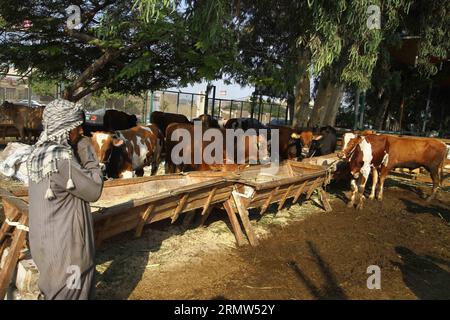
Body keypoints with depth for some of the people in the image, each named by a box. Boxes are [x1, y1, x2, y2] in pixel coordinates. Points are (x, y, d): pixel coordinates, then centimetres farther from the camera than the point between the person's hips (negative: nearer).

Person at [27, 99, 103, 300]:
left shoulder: (39, 153, 3)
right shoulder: (61, 159, -26)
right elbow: (93, 191, -17)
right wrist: (88, 154, -12)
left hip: (45, 241, 9)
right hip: (65, 245, -9)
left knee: (55, 290, 25)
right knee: (69, 293, 10)